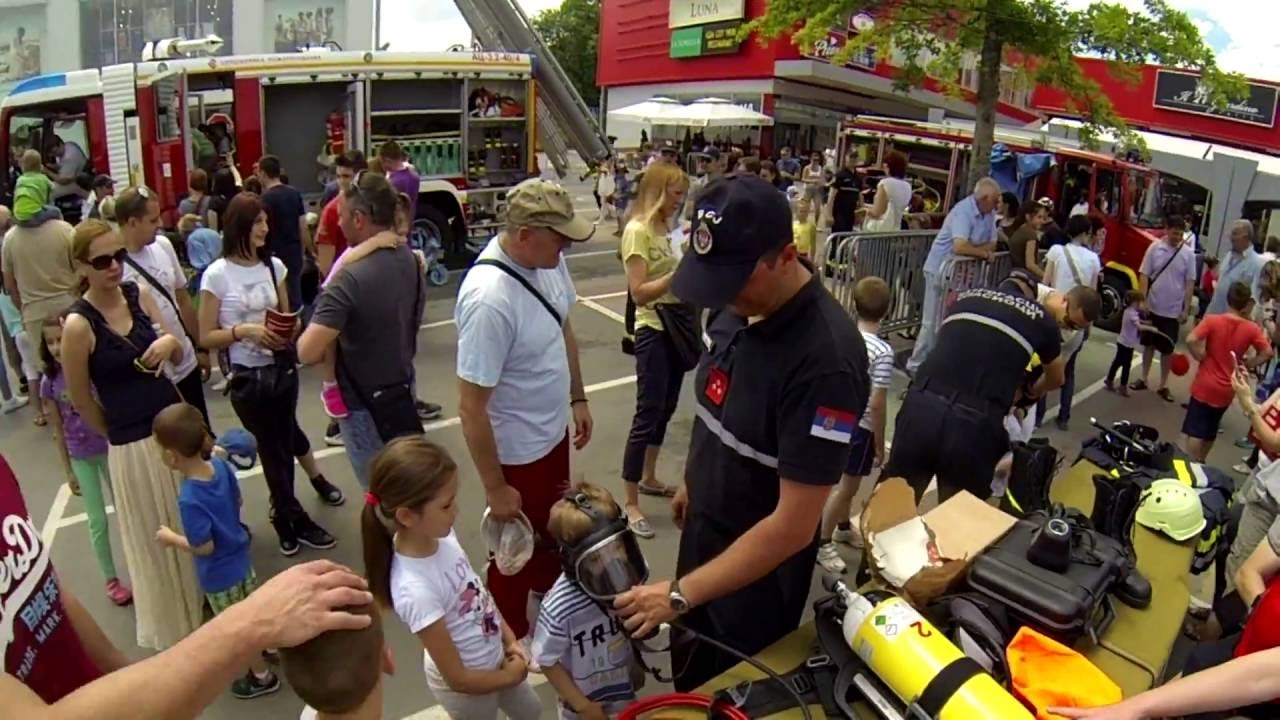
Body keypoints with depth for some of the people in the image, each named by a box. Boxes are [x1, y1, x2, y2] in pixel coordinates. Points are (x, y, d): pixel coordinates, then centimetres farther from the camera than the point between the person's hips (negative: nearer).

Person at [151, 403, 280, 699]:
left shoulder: (190, 500, -36)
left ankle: (262, 677, 35)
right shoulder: (220, 464, -15)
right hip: (240, 557, 7)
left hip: (219, 574, -7)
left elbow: (204, 547, -25)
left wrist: (171, 538, -11)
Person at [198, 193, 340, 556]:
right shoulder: (217, 274, -11)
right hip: (247, 377, -3)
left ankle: (287, 519, 41)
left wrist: (287, 330, -10)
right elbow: (207, 337, -8)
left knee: (280, 445, 18)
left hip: (282, 368, 3)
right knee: (275, 447, 10)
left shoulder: (274, 266, 0)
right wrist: (244, 330, -24)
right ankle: (294, 519, 27)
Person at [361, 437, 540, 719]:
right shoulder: (416, 590, -39)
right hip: (467, 684, -6)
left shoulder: (439, 534, -19)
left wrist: (510, 640, -3)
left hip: (495, 655, 6)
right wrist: (509, 676, -12)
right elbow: (458, 679, -27)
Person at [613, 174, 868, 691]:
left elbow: (794, 526, -30)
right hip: (703, 534, 7)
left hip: (758, 571, -7)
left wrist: (681, 593, -27)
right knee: (689, 681, 27)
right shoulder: (736, 306, -9)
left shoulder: (825, 359, -33)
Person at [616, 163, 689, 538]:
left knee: (666, 409, 18)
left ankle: (649, 479, 36)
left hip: (677, 325, 9)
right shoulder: (638, 230, -14)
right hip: (653, 331, -9)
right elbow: (639, 293, -20)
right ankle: (630, 504, 5)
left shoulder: (668, 226, 11)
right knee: (648, 414, -5)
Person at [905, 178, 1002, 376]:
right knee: (932, 322, -5)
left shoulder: (989, 213, 4)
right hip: (940, 269, -8)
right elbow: (959, 247, -34)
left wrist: (974, 249, -16)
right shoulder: (963, 211, -22)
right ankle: (916, 365, 3)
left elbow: (992, 244, 4)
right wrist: (982, 252, -16)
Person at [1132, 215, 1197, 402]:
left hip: (1173, 310, -1)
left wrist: (1186, 309, -5)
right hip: (1152, 307, 1)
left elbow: (1190, 283, -3)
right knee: (1149, 344, 13)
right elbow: (1144, 275, -4)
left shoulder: (1188, 254, -6)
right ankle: (1144, 379, 24)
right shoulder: (1154, 248, -6)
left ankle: (1163, 386, 15)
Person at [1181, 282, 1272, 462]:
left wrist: (1202, 357, -10)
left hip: (1204, 386, -3)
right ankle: (1197, 464, 30)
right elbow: (1267, 353, -4)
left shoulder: (1213, 320, -12)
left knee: (1193, 430, 3)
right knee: (1210, 431, 19)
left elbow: (1191, 340, -24)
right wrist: (1247, 363, 4)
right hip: (1226, 390, 3)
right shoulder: (1252, 328, -5)